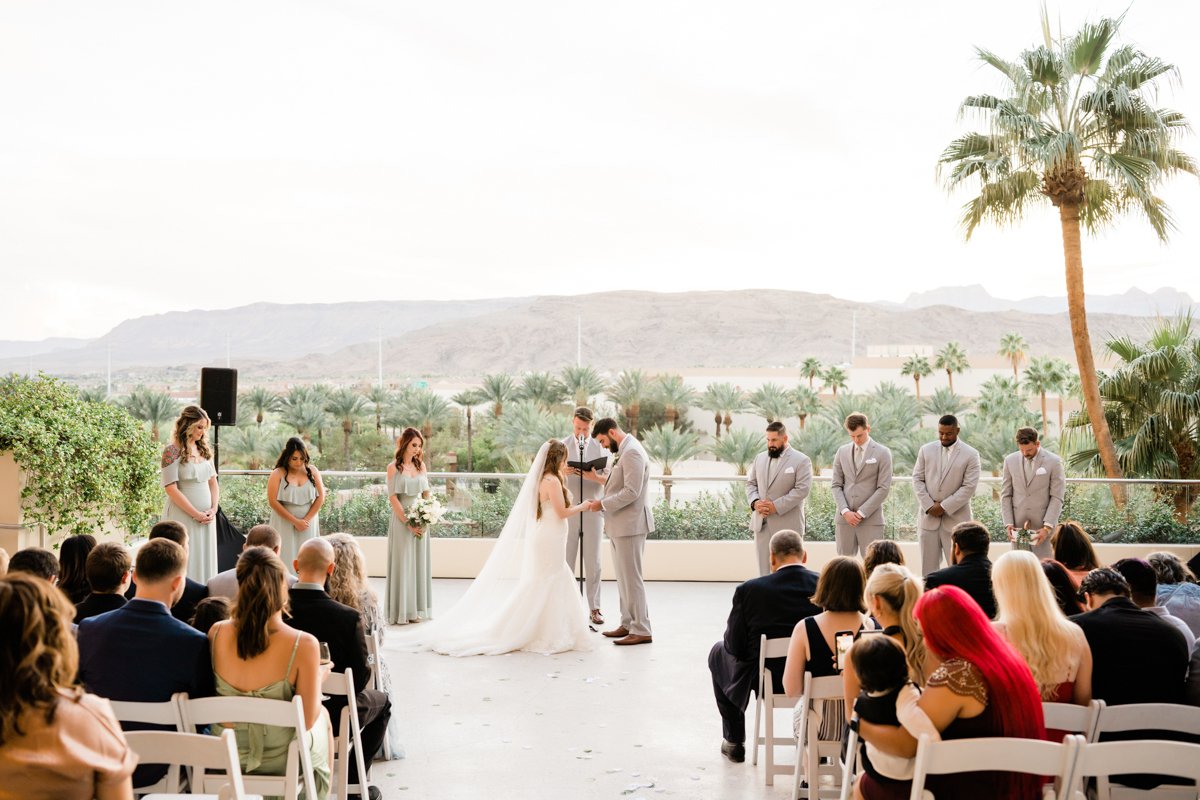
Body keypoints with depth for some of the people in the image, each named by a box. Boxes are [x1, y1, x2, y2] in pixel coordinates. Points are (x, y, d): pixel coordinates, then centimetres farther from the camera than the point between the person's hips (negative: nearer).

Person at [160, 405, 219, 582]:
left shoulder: (203, 449, 12)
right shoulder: (172, 451, -9)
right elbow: (171, 488, -14)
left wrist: (213, 509, -1)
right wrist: (196, 514, -14)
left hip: (207, 518, 7)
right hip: (182, 516, -7)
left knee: (205, 561, 7)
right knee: (184, 564, -4)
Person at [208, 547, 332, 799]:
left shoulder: (216, 633, -13)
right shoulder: (304, 645, -25)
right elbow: (308, 719, -17)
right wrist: (319, 676, 0)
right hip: (280, 759, -4)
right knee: (323, 714, 31)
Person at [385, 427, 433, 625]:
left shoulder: (420, 466, 9)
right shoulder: (393, 467, -5)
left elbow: (426, 494, 11)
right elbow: (393, 498, -9)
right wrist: (408, 523, -15)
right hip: (401, 520, -5)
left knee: (419, 563, 7)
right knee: (401, 564, -2)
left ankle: (416, 610, 15)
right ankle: (399, 612, 2)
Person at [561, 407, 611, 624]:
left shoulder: (601, 446, 4)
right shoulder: (563, 445, 5)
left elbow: (609, 478, -2)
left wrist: (595, 477, -23)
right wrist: (561, 472, -21)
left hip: (593, 509, 0)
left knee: (593, 561, 2)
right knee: (566, 560, 1)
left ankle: (594, 608, 7)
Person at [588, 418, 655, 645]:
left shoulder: (632, 452, -17)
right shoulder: (623, 451, 16)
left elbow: (631, 492, -24)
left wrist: (603, 504, -16)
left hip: (630, 524, -11)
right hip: (620, 524, 11)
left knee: (631, 577, -7)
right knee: (623, 576, 15)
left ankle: (641, 631, -2)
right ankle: (627, 624, 23)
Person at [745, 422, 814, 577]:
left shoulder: (801, 461, -4)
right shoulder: (760, 458, 15)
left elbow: (802, 489, -12)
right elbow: (750, 483, 16)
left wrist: (776, 506, -17)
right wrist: (755, 502, -5)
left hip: (787, 526, -5)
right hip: (762, 525, 5)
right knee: (764, 570, 6)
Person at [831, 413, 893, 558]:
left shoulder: (882, 453, 1)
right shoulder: (842, 451, 12)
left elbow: (883, 489, -4)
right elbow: (836, 485, 9)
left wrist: (862, 513, -10)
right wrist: (845, 511, -6)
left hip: (871, 519, -3)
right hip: (844, 519, 3)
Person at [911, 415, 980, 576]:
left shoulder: (971, 454, -1)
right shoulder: (926, 450, 9)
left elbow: (969, 487, -7)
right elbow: (917, 479, 6)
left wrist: (944, 506, -11)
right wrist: (929, 506, -6)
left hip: (956, 520, -3)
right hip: (928, 518, 3)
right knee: (927, 568, 4)